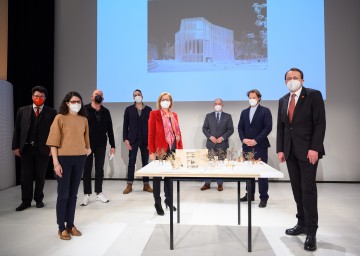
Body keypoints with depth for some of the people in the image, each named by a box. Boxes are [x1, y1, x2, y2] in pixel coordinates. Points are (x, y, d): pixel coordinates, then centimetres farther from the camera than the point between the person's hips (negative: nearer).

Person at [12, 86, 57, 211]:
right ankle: (26, 201, 19)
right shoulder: (22, 110, 7)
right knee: (26, 176, 6)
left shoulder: (51, 112, 1)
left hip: (43, 149, -1)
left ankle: (39, 199, 24)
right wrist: (16, 147, 0)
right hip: (26, 148, 1)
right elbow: (17, 130, 6)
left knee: (40, 176, 9)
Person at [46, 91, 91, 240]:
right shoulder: (60, 118, -4)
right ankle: (61, 228, 16)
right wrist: (56, 162, -12)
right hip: (64, 158, -4)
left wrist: (88, 148, 5)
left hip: (80, 159, 4)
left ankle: (70, 225, 23)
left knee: (73, 193, 11)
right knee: (63, 194, 3)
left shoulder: (84, 119, 9)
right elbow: (54, 142, -7)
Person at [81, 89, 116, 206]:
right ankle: (86, 194, 15)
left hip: (101, 145, 3)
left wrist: (112, 145, 4)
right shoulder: (84, 109, -3)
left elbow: (109, 129, 7)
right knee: (87, 169, 5)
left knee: (99, 169, 9)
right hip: (87, 144, -2)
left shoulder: (106, 111, 7)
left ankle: (99, 193, 19)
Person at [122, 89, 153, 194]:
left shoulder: (148, 109, 6)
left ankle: (146, 185, 14)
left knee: (146, 162, 6)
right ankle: (129, 185, 8)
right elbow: (125, 125, 3)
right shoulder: (129, 109, 5)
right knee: (131, 162, 0)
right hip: (133, 140, -1)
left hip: (146, 140, 1)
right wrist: (125, 139, -5)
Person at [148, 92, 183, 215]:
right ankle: (158, 203, 15)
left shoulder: (174, 115, 13)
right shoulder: (154, 114, -3)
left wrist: (180, 149, 7)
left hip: (173, 150, 5)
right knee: (157, 176, 5)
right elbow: (151, 134, -8)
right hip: (160, 150, -5)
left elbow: (178, 132, 13)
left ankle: (169, 200, 30)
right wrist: (151, 151, -13)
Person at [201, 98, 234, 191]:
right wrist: (210, 137, -11)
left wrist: (222, 137, -12)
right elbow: (204, 128, 5)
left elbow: (231, 129, 1)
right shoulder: (209, 116, 9)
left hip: (222, 144, -1)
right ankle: (207, 184, 10)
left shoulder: (228, 116, 6)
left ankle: (220, 184, 13)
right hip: (211, 144, 1)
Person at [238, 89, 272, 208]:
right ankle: (250, 194, 20)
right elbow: (240, 127, 12)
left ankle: (263, 197, 7)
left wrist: (256, 140, -15)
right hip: (247, 146, 4)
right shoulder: (244, 112, 15)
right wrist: (243, 139, -6)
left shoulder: (265, 111, 1)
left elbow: (268, 127, -8)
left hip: (260, 146, -4)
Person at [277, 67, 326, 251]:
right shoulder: (283, 100, 12)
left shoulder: (314, 95, -4)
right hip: (290, 151, 5)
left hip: (308, 150, -5)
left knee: (308, 188, -5)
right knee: (297, 188, 9)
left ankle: (311, 231, 4)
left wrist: (314, 148, -17)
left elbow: (320, 123, -10)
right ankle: (302, 223, 21)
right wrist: (280, 149, 5)